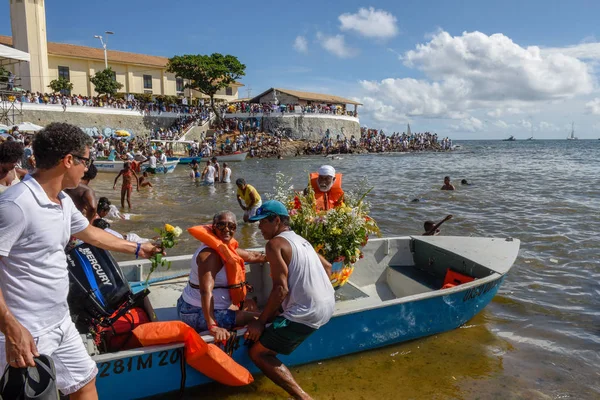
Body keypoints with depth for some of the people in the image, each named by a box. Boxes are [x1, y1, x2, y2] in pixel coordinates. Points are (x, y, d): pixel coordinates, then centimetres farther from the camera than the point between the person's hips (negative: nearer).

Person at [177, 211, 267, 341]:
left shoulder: (226, 246, 4)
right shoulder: (210, 253, -25)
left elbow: (251, 255, 18)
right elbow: (206, 291, -36)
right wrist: (213, 326, -42)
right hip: (199, 314, -11)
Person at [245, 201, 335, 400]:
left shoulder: (275, 243, -10)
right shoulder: (301, 240, 16)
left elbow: (281, 289, -16)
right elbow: (327, 267, 25)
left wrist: (261, 321, -7)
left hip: (306, 314, -10)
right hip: (328, 305, 10)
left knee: (258, 353, 2)